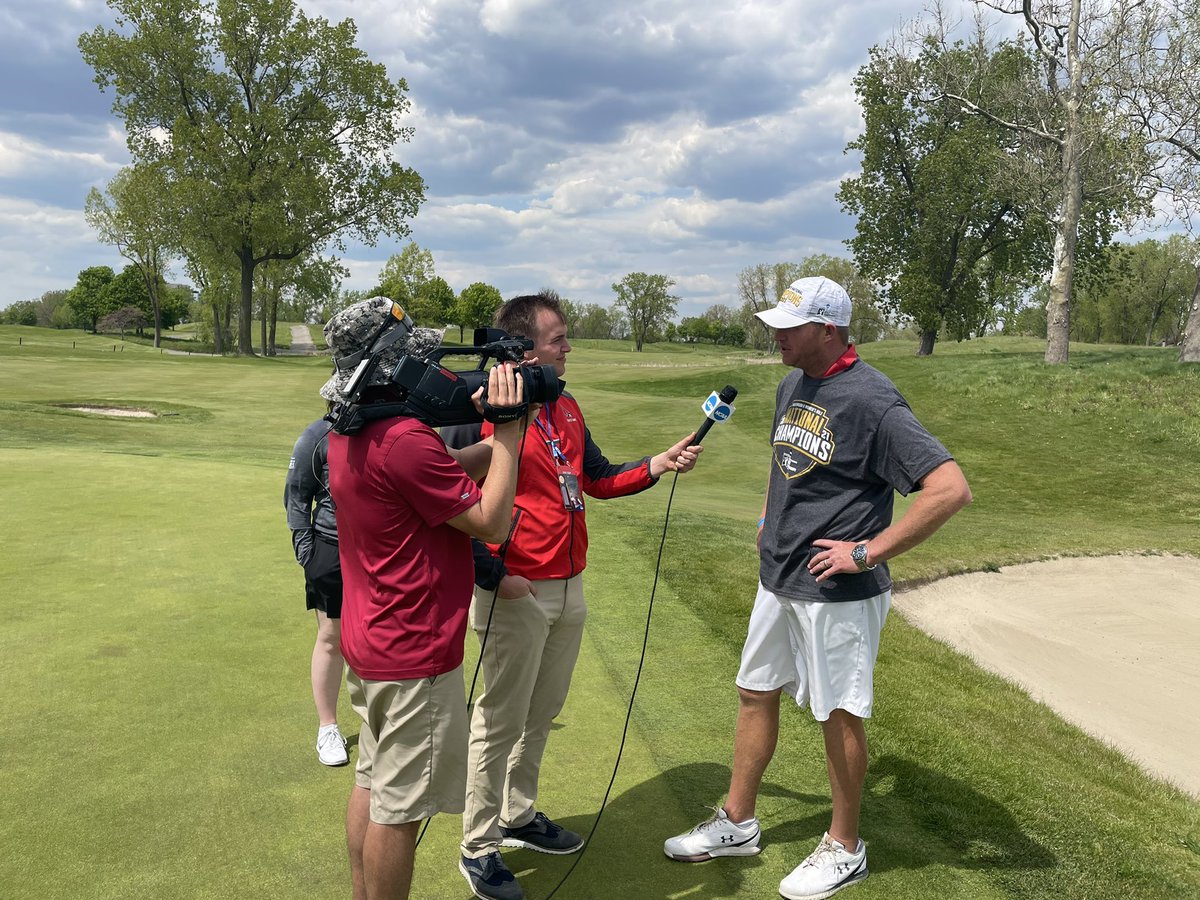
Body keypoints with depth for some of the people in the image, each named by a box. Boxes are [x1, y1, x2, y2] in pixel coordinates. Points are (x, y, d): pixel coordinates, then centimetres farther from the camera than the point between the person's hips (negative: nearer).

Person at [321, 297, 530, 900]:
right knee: (400, 808, 6)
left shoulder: (349, 434, 4)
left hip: (368, 641, 10)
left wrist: (499, 434, 0)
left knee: (372, 783, 23)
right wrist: (508, 426, -15)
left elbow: (451, 472, 8)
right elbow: (492, 521, -20)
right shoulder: (404, 441, -27)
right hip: (413, 656, -10)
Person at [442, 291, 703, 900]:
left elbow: (598, 480, 18)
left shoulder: (566, 410, 11)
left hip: (568, 588, 8)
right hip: (516, 594, -8)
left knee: (541, 713, 20)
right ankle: (479, 848, 22)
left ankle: (519, 817, 39)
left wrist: (657, 465, 4)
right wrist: (492, 576, -19)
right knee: (502, 721, 5)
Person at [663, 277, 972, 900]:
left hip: (837, 592, -8)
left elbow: (951, 488, -26)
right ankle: (737, 824, 35)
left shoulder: (870, 400, -21)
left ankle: (844, 849, 29)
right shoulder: (792, 386, 6)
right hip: (778, 580, 8)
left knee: (839, 715, 7)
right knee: (755, 695, 17)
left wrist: (868, 551, -24)